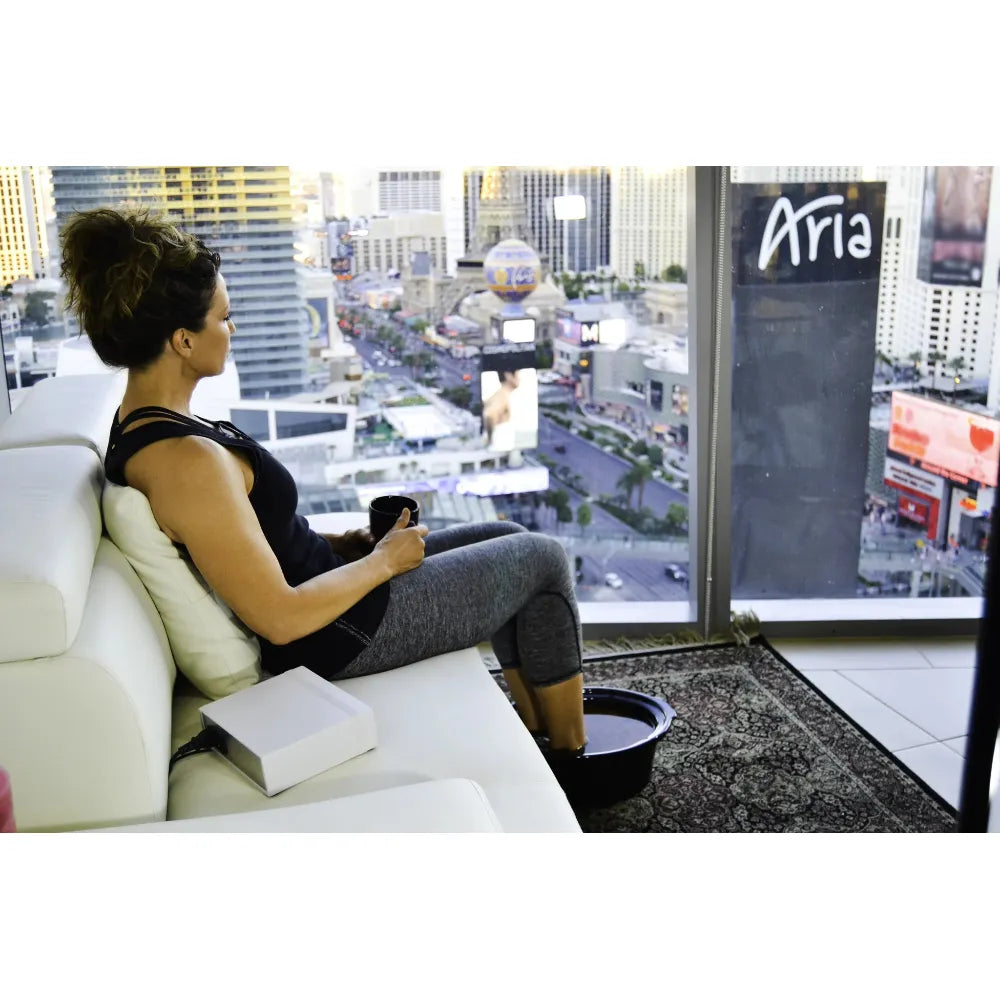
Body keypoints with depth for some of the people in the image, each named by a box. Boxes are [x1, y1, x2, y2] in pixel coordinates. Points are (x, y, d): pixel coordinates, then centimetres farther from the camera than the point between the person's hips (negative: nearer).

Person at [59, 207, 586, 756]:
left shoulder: (142, 421, 1)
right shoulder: (185, 461, -31)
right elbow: (281, 618, -28)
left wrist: (336, 542, 4)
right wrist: (382, 561, -15)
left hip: (328, 582, 10)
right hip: (348, 635, -10)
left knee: (510, 539, 19)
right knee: (544, 559, 5)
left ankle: (540, 735, 29)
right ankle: (571, 756, 23)